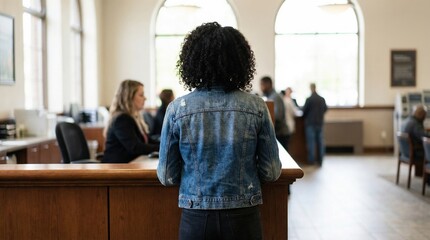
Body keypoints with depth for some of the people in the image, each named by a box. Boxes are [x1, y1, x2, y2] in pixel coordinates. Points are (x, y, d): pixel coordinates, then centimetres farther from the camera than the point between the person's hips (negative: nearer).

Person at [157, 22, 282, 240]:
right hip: (243, 217, 0)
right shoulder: (256, 107, -8)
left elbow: (167, 176, -4)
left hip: (196, 219, 0)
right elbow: (271, 172, -4)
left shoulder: (177, 109, -8)